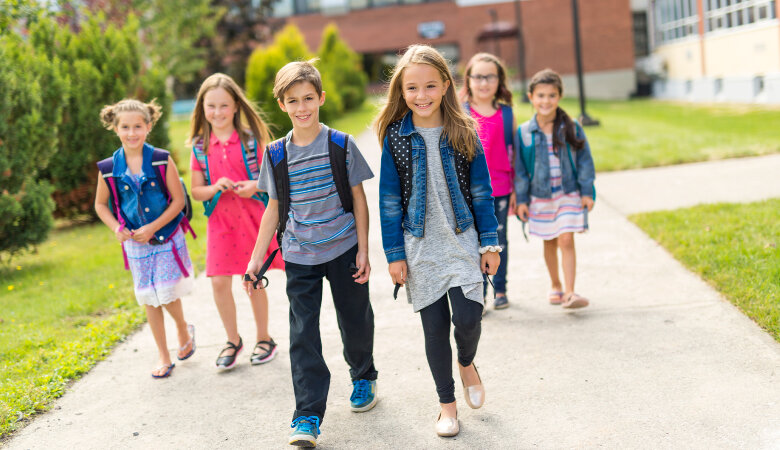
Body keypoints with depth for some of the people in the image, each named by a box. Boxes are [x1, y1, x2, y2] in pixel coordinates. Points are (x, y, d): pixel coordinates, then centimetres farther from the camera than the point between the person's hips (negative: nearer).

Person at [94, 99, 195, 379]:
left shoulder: (162, 161, -10)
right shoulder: (108, 169, -4)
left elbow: (178, 200, -8)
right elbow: (100, 204, 9)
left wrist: (153, 227, -15)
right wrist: (117, 228, -8)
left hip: (167, 237, -2)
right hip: (135, 242, 2)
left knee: (166, 292, -6)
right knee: (149, 299, 8)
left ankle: (183, 330, 28)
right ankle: (164, 357, 20)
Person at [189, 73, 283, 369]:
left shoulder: (251, 139, -4)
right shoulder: (200, 147, 2)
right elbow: (196, 191, 6)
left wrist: (255, 185, -19)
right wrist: (215, 188, -14)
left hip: (251, 217, -2)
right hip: (220, 221, 2)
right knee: (219, 281, 0)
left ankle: (263, 338, 24)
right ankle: (233, 340, 20)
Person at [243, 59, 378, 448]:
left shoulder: (341, 145, -6)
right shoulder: (276, 154, -1)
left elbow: (358, 199, -1)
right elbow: (274, 208, 7)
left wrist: (363, 250, -5)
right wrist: (256, 258, 6)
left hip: (343, 250, -1)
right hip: (299, 257, 1)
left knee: (355, 320, 14)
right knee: (303, 335, -2)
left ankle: (363, 376, 42)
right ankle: (308, 415, 3)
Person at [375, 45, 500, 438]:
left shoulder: (463, 132, -1)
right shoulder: (395, 136, -3)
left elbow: (481, 191, 4)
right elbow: (389, 199, 0)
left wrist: (490, 243, 2)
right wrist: (394, 254, -2)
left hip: (462, 241, 0)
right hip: (419, 247, 0)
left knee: (468, 317, -10)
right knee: (434, 327, 5)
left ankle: (466, 363, 25)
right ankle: (446, 402, 24)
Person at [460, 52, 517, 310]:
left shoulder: (507, 114, 5)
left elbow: (514, 154, 8)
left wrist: (515, 190, 6)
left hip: (500, 189, 2)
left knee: (499, 240, 11)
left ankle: (500, 290, 24)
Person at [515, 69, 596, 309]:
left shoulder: (572, 128, -5)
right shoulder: (524, 132, -5)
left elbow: (584, 160, 1)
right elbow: (520, 168, 0)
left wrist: (587, 192, -1)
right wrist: (521, 199, 0)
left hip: (568, 193, -1)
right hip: (540, 196, 1)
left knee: (566, 241, -10)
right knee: (549, 243, 14)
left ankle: (569, 293, -8)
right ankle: (555, 286, 31)